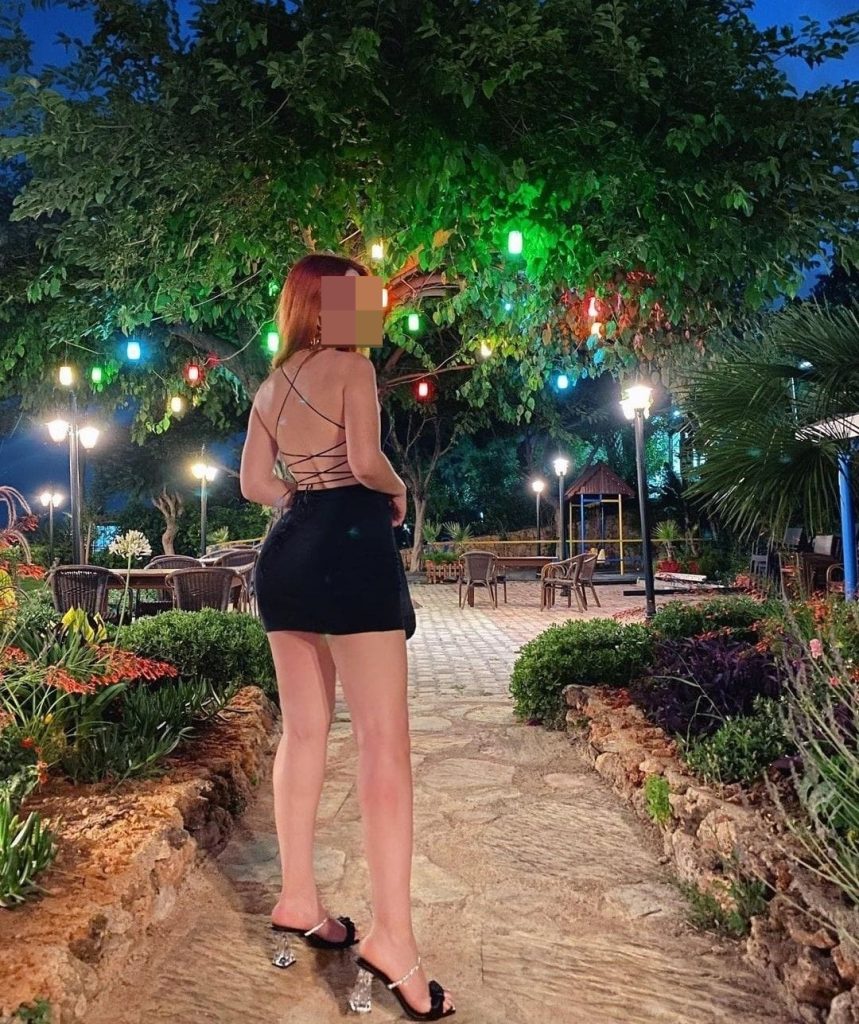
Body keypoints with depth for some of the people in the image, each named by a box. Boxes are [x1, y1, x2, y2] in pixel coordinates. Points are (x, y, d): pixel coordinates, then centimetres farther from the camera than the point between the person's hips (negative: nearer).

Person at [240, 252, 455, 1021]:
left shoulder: (270, 386, 17)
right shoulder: (352, 365, -4)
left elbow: (255, 483, 14)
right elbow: (366, 460, -17)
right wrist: (398, 492, 2)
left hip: (287, 552, 8)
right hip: (349, 549, -8)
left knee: (304, 730, 13)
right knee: (385, 741, -7)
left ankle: (298, 901, 23)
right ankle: (392, 935, -6)